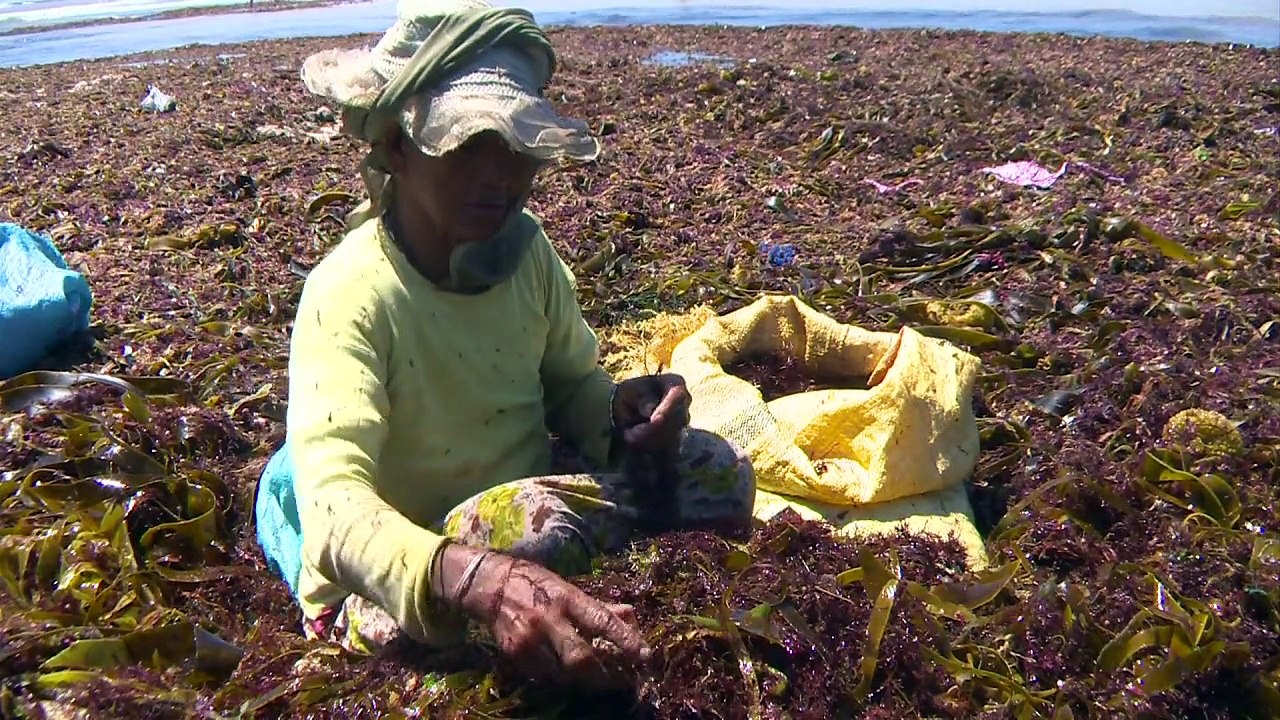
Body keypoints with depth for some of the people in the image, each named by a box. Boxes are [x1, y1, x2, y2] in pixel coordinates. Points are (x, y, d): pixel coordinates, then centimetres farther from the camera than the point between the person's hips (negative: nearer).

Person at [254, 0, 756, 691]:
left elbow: (572, 384, 8)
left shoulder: (527, 251, -6)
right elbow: (333, 506, -38)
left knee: (715, 468, -10)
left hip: (521, 512, 6)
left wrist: (620, 412, -18)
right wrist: (473, 579, -58)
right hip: (392, 589, -5)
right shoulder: (350, 293, -25)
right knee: (535, 524, -35)